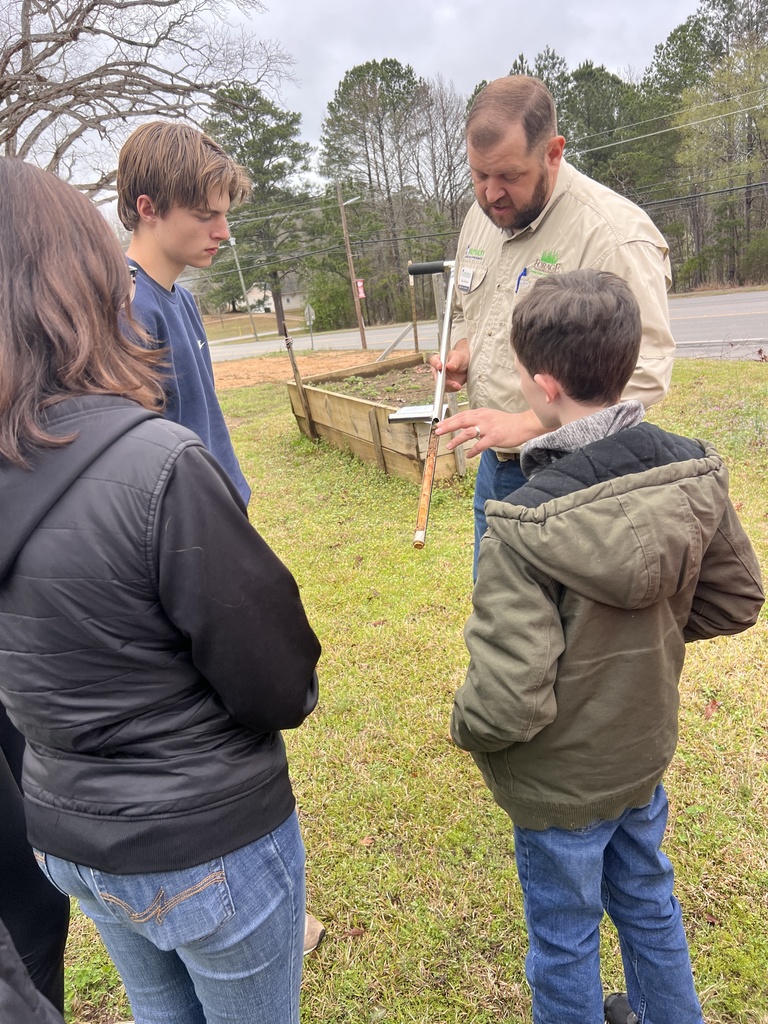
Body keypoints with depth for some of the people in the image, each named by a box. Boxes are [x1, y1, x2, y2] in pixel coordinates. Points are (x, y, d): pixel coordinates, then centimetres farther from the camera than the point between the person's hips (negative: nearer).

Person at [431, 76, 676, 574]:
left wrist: (525, 424, -29)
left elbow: (644, 373, -24)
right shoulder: (482, 216, 6)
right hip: (495, 464, 7)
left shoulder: (615, 234, -20)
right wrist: (462, 351, -2)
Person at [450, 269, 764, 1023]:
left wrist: (466, 727, -10)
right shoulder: (693, 474, -16)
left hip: (561, 784, -6)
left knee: (564, 940, 22)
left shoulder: (524, 529, -34)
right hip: (646, 753, 6)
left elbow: (509, 701, -32)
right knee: (649, 902, 32)